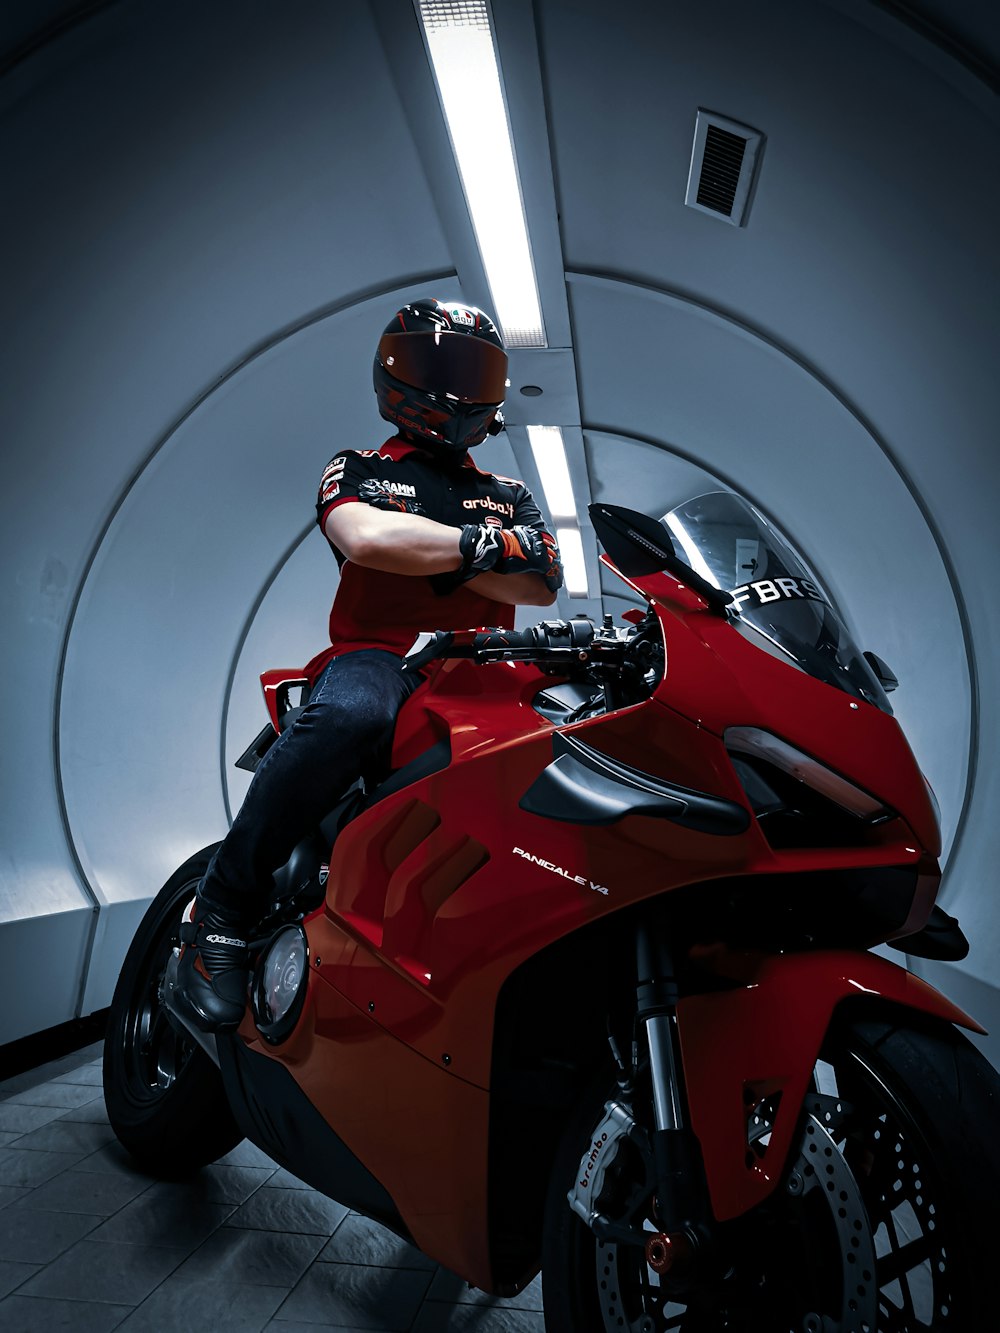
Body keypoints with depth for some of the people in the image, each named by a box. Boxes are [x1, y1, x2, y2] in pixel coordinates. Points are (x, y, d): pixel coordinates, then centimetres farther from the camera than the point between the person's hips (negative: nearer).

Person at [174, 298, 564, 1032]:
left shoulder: (510, 496, 26)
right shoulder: (358, 469, 15)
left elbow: (543, 586, 7)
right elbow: (366, 537, -10)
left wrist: (443, 563, -4)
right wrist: (483, 544, -5)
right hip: (377, 655, -3)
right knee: (348, 716, -39)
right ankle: (225, 904, -22)